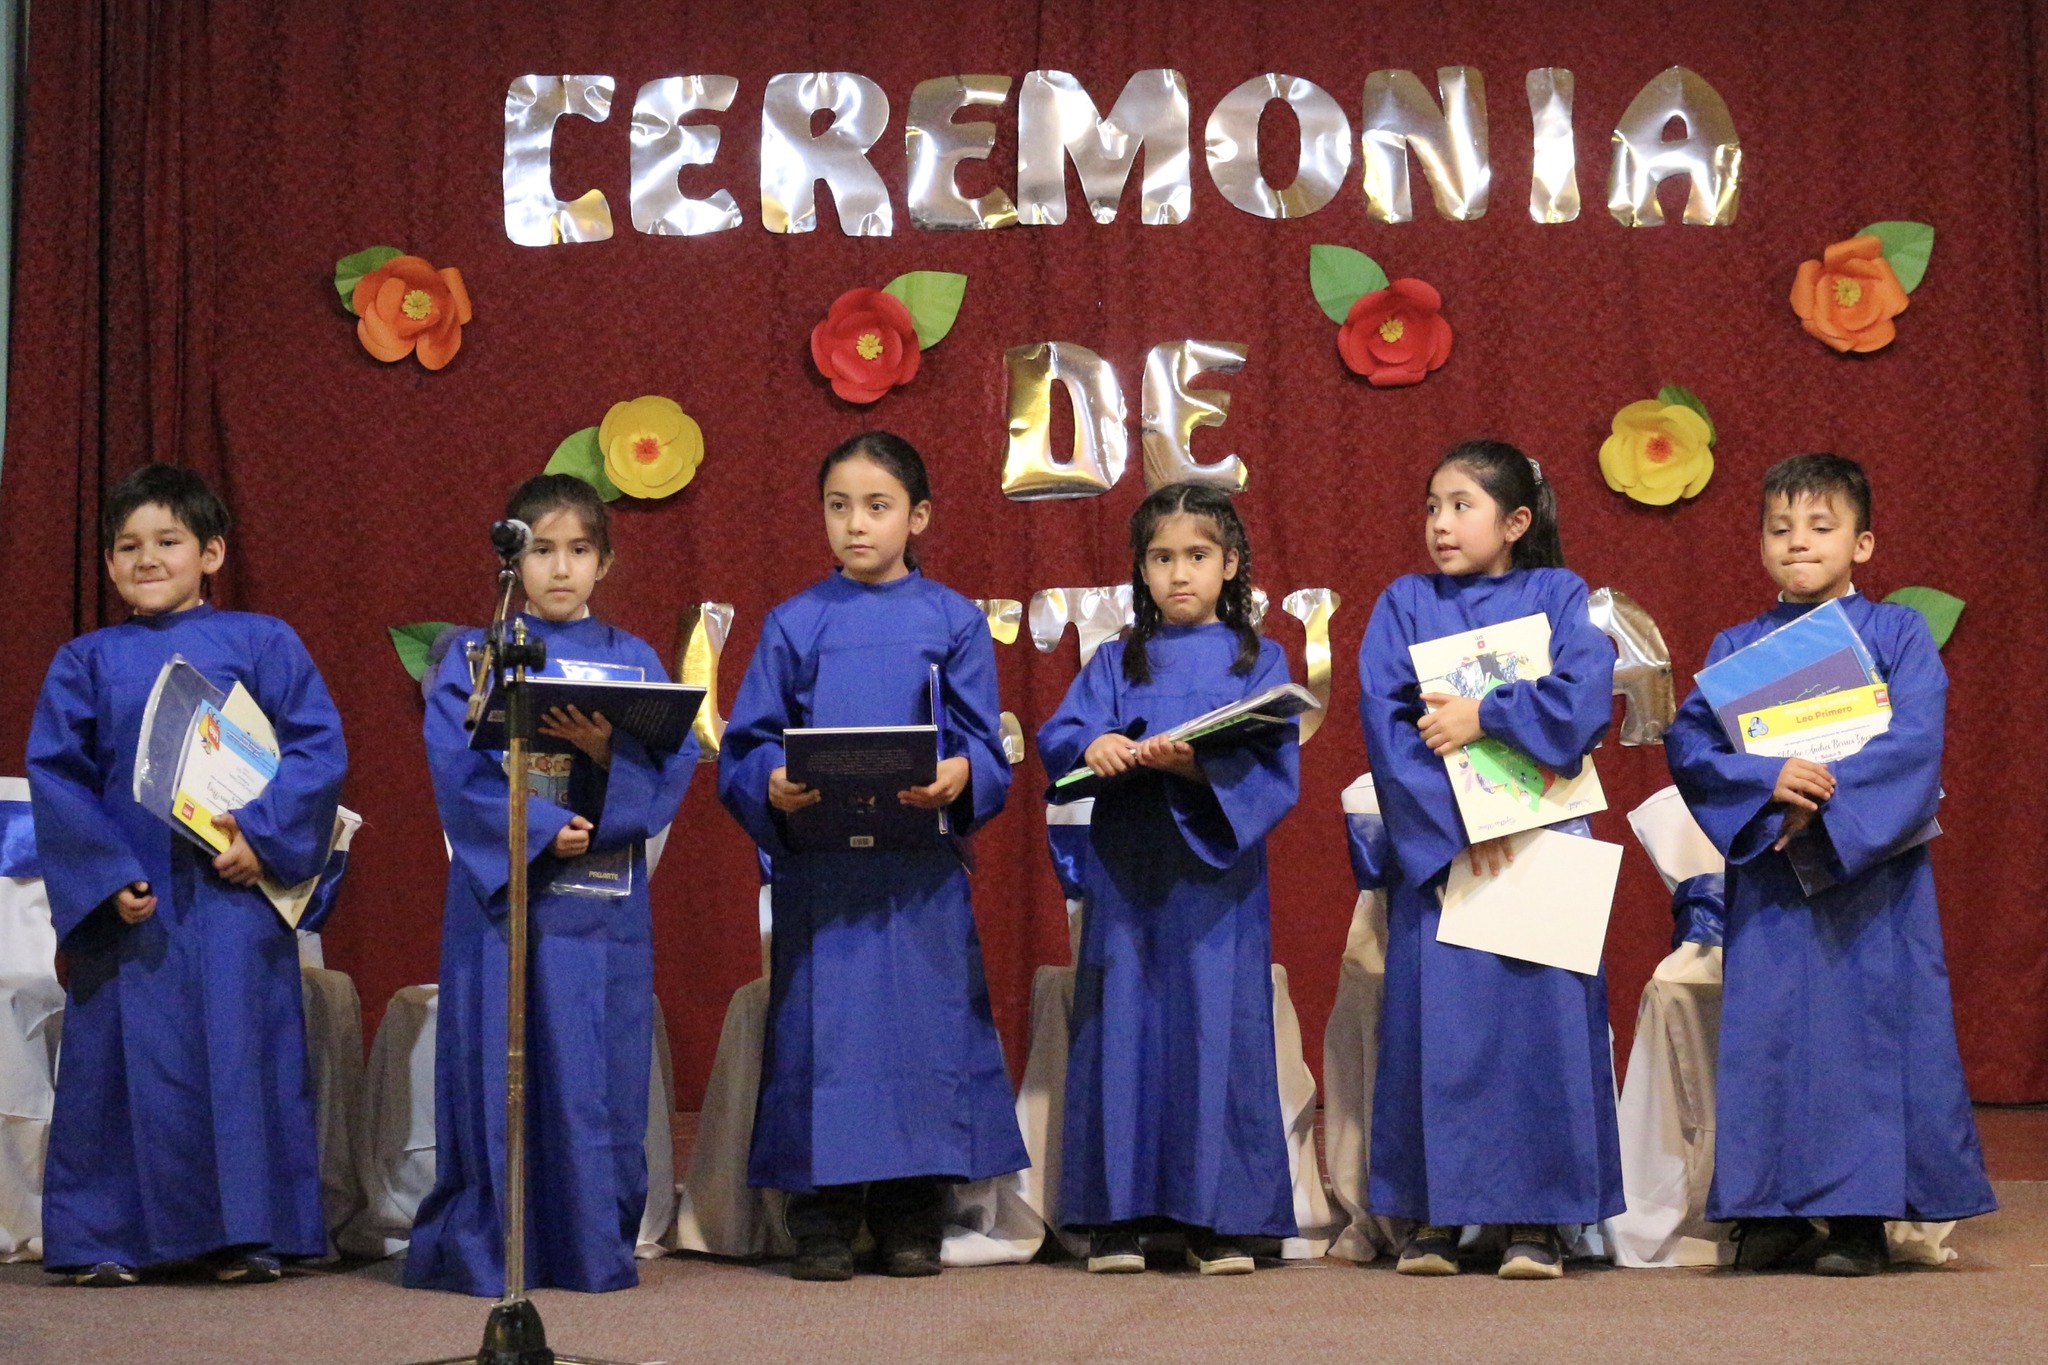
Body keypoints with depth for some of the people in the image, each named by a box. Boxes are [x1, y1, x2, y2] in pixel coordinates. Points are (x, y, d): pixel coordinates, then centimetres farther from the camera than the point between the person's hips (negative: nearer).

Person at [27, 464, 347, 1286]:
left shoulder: (261, 645, 6)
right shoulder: (84, 663, 10)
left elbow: (319, 749, -1)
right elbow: (54, 777, 5)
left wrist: (263, 833, -15)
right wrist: (105, 875, -8)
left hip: (235, 888, -1)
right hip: (127, 899, 1)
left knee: (240, 1050, -2)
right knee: (123, 1056, 2)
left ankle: (244, 1232, 5)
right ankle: (106, 1238, 9)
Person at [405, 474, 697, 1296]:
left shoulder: (635, 661, 12)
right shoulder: (473, 659, 6)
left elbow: (675, 769, 1)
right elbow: (457, 768, -7)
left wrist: (609, 751, -17)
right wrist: (542, 831, -17)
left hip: (604, 907, 2)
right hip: (501, 897, -2)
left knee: (599, 1079, 1)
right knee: (497, 1075, -3)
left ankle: (596, 1250, 9)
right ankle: (484, 1252, 5)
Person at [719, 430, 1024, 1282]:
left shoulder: (953, 623, 7)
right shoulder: (794, 626, 8)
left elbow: (986, 749, 2)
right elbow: (746, 746, 5)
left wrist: (958, 777, -20)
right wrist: (773, 786, -17)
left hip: (922, 872, 0)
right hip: (818, 873, 0)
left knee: (923, 1023, 0)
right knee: (822, 1028, -2)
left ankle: (911, 1217, 9)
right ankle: (822, 1223, 4)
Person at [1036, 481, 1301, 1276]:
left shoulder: (1258, 660, 10)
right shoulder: (1117, 663, 15)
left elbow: (1274, 767, -3)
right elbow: (1057, 736, 3)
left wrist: (1197, 767, -21)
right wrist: (1093, 745, -21)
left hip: (1218, 875, -1)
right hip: (1127, 874, 1)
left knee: (1219, 1027, -4)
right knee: (1123, 1025, -2)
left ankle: (1217, 1220, 1)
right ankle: (1116, 1217, 2)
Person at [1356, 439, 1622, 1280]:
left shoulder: (1557, 596, 7)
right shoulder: (1405, 605, 8)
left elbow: (1588, 697, -9)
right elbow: (1384, 721, -4)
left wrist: (1484, 717, -13)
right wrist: (1453, 824, -13)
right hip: (1435, 849, 1)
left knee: (1539, 1012, -4)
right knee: (1433, 1015, -2)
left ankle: (1535, 1220, 1)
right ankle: (1432, 1217, 3)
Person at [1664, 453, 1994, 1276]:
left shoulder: (1897, 635, 4)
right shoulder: (1737, 646, 11)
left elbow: (1914, 743, -10)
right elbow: (1688, 742, 0)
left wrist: (1825, 801, -20)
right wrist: (1768, 783, -17)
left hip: (1871, 866, -2)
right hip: (1768, 877, 2)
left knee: (1869, 1021, -4)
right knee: (1766, 1030, -1)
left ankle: (1860, 1217, 0)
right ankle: (1772, 1210, 6)